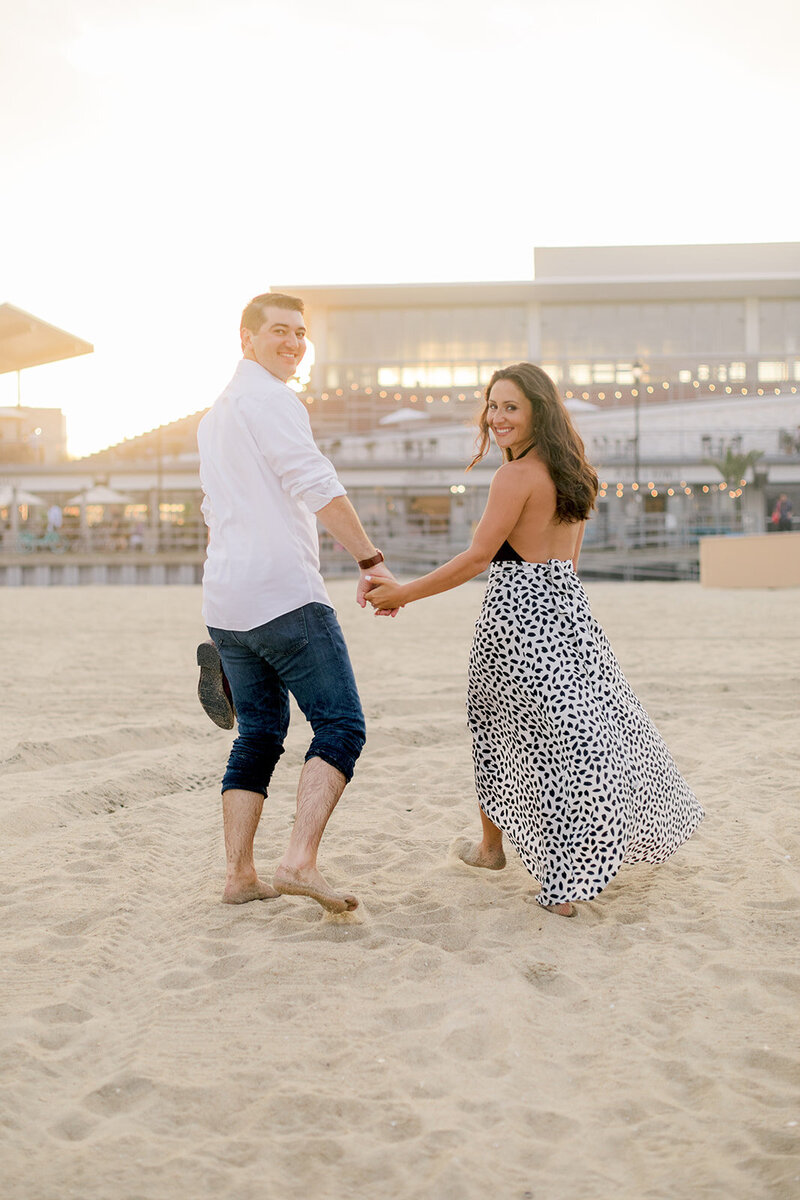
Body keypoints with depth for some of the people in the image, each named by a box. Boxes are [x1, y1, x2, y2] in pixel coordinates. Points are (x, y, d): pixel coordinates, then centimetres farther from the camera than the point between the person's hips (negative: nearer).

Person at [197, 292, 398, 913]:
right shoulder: (269, 398, -6)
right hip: (284, 594, -9)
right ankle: (300, 861, -18)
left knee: (259, 734, 14)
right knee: (341, 725, -7)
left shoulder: (215, 412, 25)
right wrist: (372, 560, -12)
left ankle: (240, 875, 12)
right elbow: (316, 486, -15)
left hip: (225, 604, 9)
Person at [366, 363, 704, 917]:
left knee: (498, 726, 11)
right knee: (590, 729, 12)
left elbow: (478, 558, -16)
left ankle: (491, 846, 27)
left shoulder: (515, 476, -14)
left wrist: (403, 593, -11)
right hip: (571, 608, 8)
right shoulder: (572, 473, 11)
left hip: (518, 612, -8)